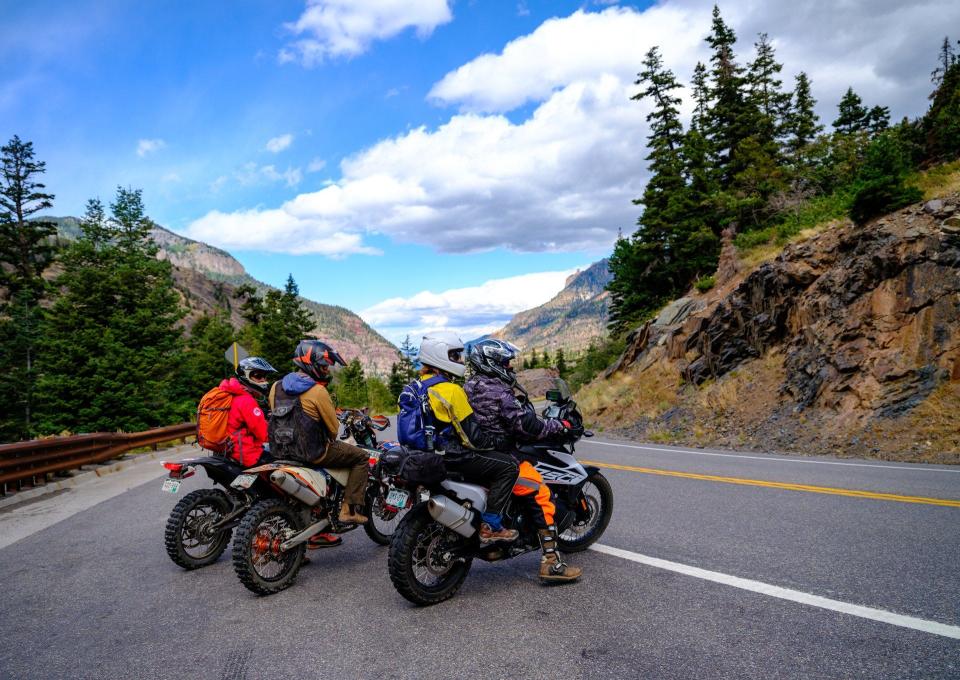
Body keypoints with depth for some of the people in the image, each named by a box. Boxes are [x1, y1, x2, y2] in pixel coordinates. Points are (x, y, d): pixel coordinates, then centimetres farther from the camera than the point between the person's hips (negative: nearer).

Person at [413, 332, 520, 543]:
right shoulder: (451, 390, -19)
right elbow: (471, 436, -18)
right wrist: (497, 443, -2)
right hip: (451, 457, -10)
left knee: (484, 461, 30)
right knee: (508, 465, -7)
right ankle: (490, 525, -7)